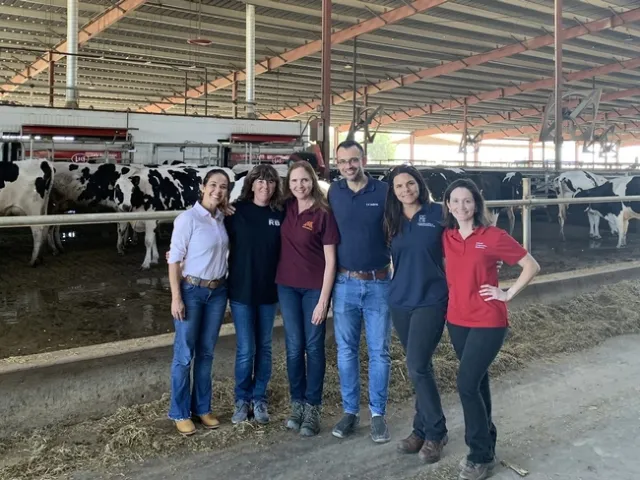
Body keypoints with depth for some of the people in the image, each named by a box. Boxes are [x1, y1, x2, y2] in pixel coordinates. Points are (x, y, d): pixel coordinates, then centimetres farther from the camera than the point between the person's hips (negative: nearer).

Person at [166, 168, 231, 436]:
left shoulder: (222, 218, 5)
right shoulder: (188, 218, -11)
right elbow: (174, 259, -12)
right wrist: (176, 297, -16)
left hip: (218, 291, 5)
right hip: (191, 291, -5)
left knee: (206, 352, 14)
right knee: (185, 354, 3)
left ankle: (202, 408, 26)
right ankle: (180, 413, 16)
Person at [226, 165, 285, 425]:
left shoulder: (280, 214, -2)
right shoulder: (236, 211, -6)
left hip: (269, 290, 2)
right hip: (241, 289, -2)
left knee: (264, 346, 12)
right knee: (246, 349, 1)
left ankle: (259, 399, 26)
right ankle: (242, 399, 20)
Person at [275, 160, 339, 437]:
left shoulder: (323, 214, -11)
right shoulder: (286, 209, 2)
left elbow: (330, 261, -11)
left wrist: (323, 300, -14)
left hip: (315, 288, -4)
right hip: (287, 286, 4)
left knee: (314, 346, 5)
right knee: (294, 346, 9)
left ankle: (312, 408, 14)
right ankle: (297, 403, 22)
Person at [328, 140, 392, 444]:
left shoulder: (384, 192, -5)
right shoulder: (334, 192, 3)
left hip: (379, 283, -2)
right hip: (345, 283, 2)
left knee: (379, 351, 5)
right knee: (346, 351, 9)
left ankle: (378, 414, 17)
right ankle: (350, 411, 21)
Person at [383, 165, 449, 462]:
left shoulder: (438, 213, -6)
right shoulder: (393, 221, 7)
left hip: (431, 300, -5)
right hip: (400, 301, 5)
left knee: (417, 367, -11)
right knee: (419, 367, 13)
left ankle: (435, 433, 6)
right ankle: (424, 429, 25)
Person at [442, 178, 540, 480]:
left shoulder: (493, 236, -11)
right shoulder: (446, 238, 2)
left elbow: (531, 266, -5)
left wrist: (508, 294, -8)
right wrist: (452, 293, 8)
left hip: (488, 322, -5)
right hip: (456, 320, 5)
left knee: (466, 383, -11)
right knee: (477, 381, 15)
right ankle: (485, 444, 30)